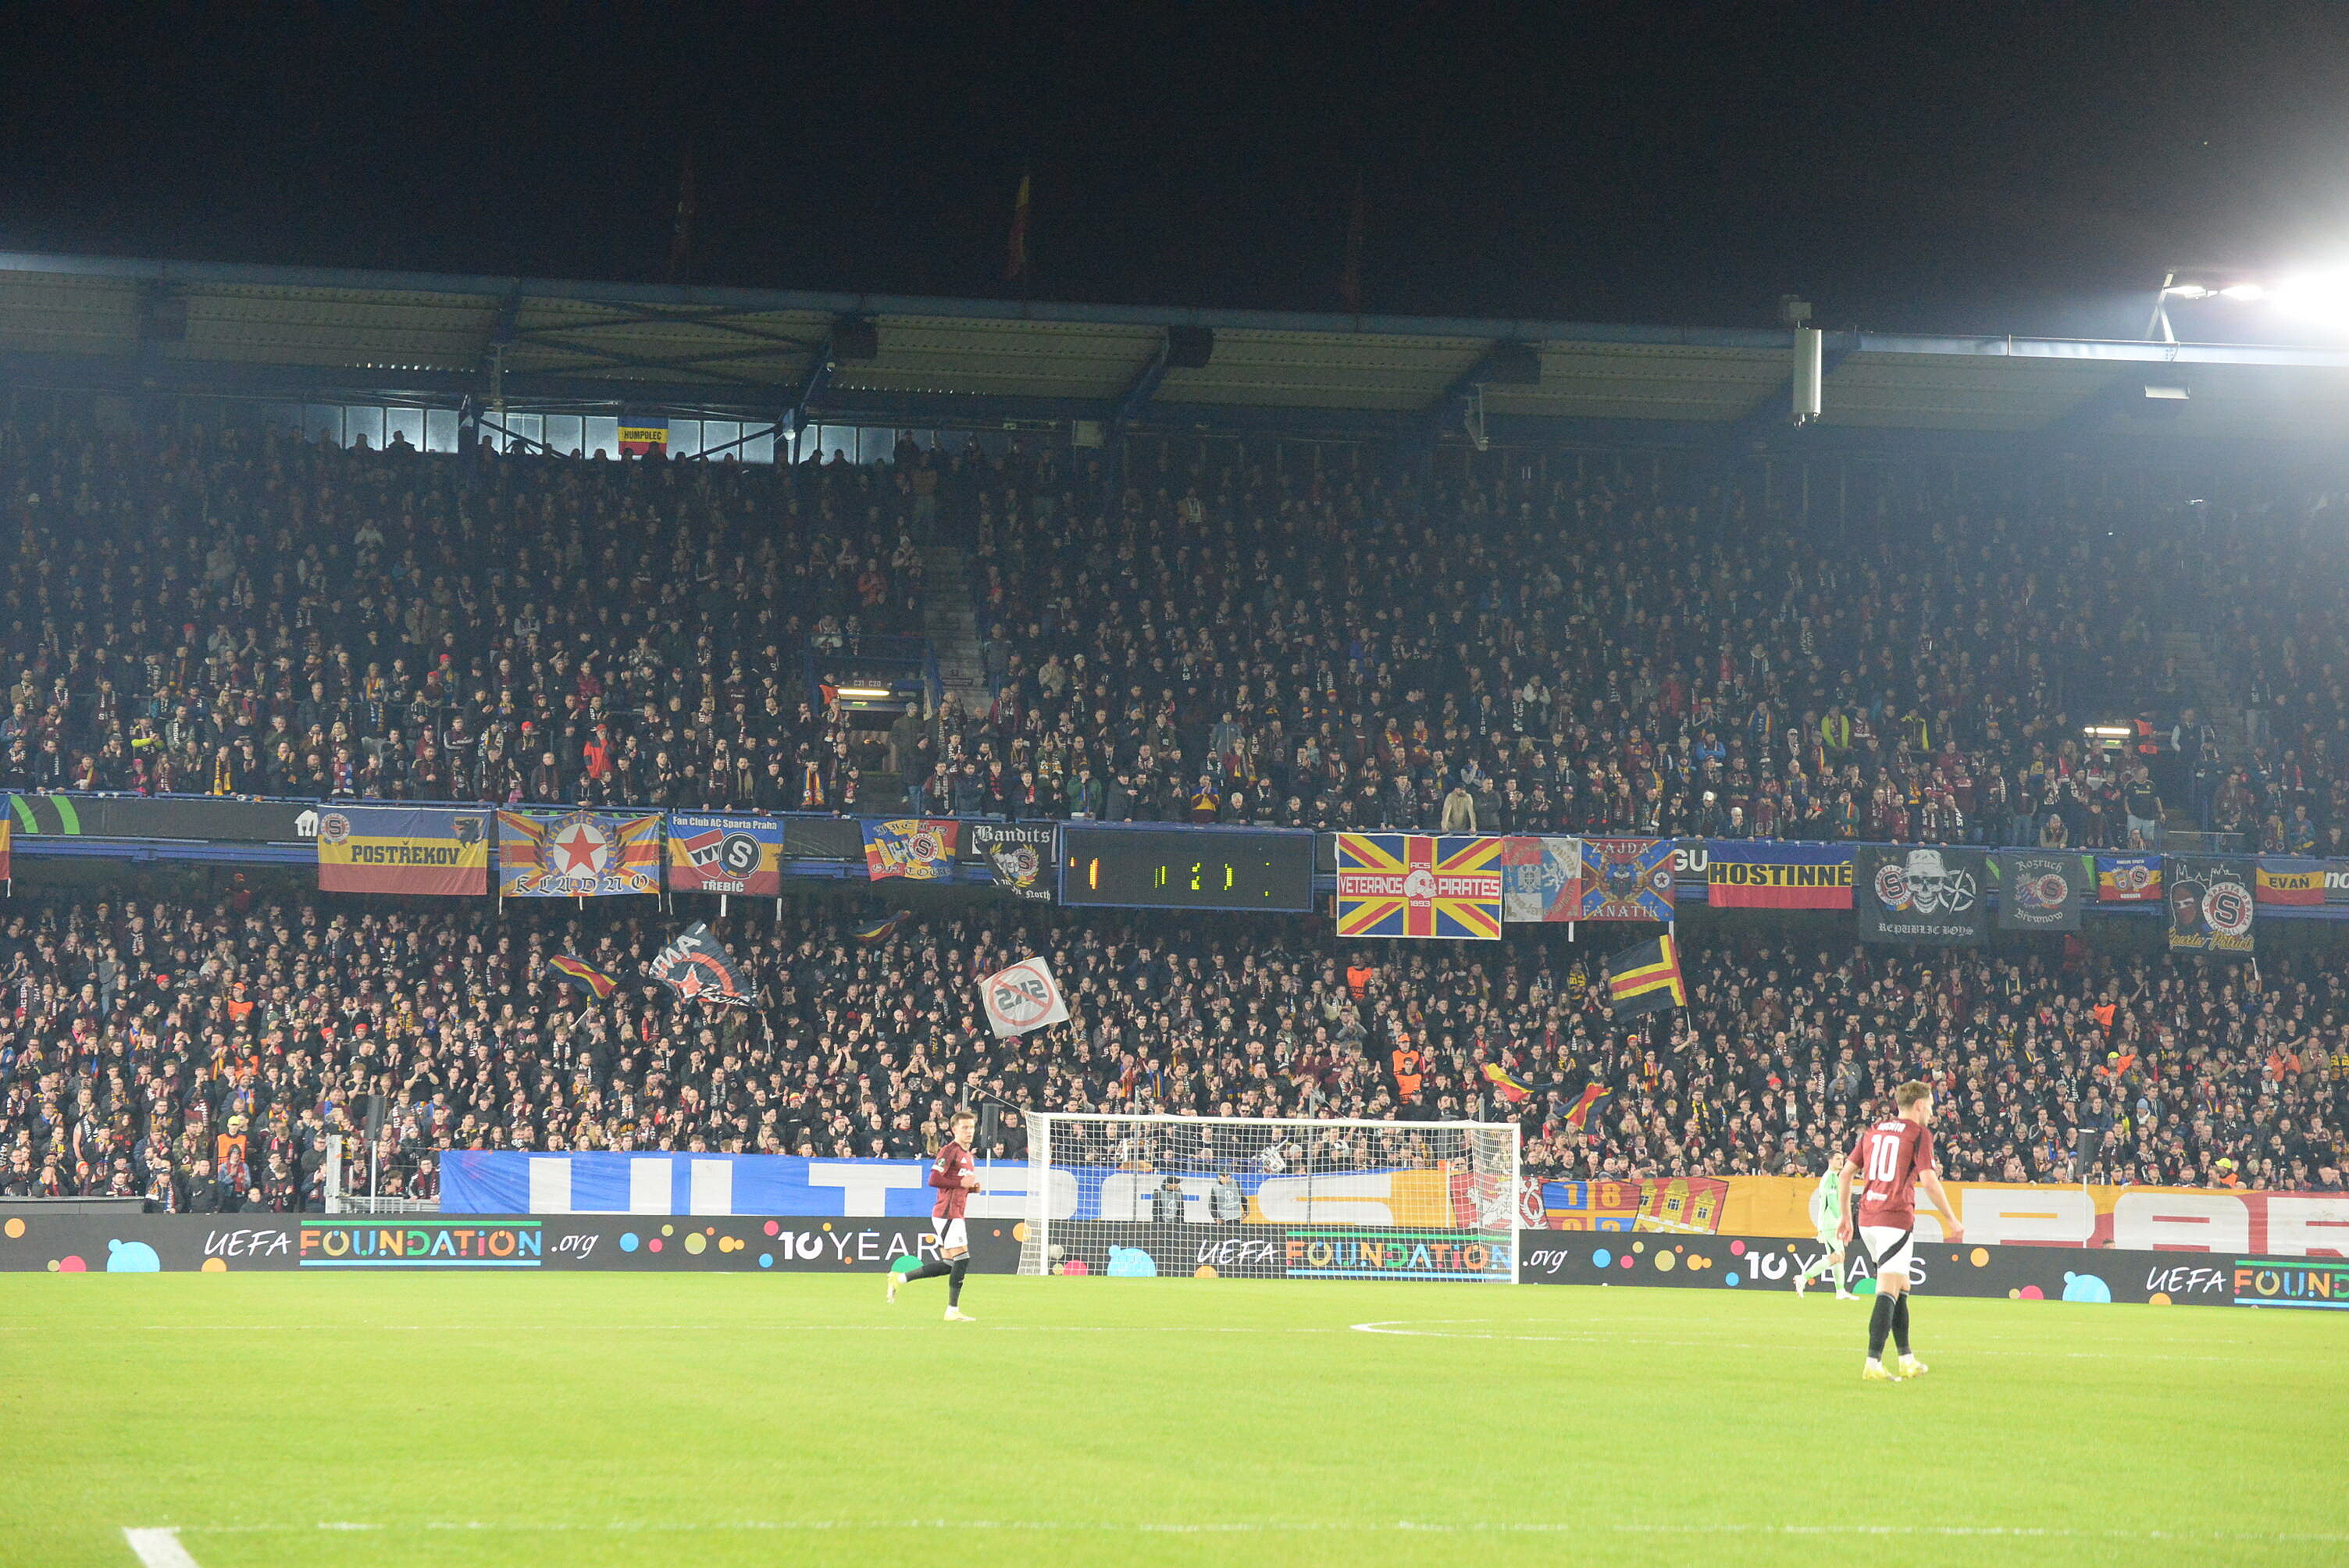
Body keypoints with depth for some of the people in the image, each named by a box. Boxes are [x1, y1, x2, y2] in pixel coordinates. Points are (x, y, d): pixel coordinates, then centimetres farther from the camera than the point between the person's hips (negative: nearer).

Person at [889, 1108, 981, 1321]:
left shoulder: (967, 1155, 19)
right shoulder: (950, 1151, -11)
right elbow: (934, 1179, -19)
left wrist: (972, 1188, 8)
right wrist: (961, 1183, -18)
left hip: (954, 1213, 10)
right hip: (948, 1213, -10)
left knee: (947, 1264, 8)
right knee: (962, 1258, -11)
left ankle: (899, 1278, 15)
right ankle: (953, 1310, -6)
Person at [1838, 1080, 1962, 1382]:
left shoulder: (1874, 1131, 16)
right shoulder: (1919, 1133, -3)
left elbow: (1846, 1173, 15)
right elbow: (1929, 1181, -11)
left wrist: (1845, 1216, 21)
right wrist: (1951, 1221, -4)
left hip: (1867, 1219, 7)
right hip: (1897, 1218, -7)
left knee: (1901, 1288, 19)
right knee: (1888, 1291, -11)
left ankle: (1907, 1361, 24)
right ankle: (1873, 1365, -20)